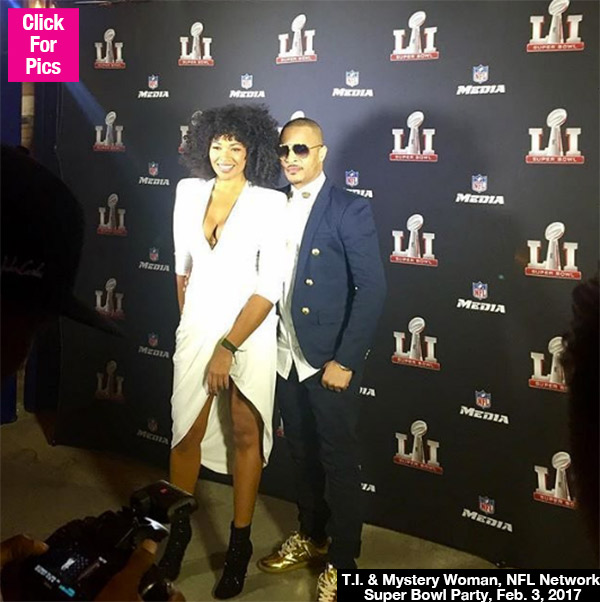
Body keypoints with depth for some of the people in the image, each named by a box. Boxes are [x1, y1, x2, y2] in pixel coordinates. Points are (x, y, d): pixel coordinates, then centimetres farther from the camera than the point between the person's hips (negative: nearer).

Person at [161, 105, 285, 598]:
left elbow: (270, 288, -14)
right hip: (197, 329, 4)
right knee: (186, 432, 8)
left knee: (245, 436, 7)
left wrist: (228, 347, -15)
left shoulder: (270, 204, -11)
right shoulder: (189, 192, 3)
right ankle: (178, 530, 30)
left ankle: (240, 543, 23)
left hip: (250, 333, -3)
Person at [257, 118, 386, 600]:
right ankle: (311, 537, 38)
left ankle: (343, 563, 23)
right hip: (286, 357, 6)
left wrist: (344, 361, -18)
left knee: (339, 462, 6)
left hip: (329, 361, -5)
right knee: (303, 453, 19)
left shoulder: (350, 210, -10)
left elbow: (372, 289, -15)